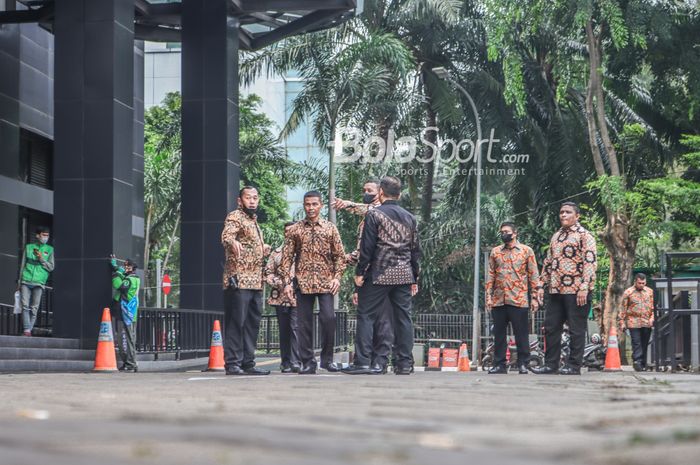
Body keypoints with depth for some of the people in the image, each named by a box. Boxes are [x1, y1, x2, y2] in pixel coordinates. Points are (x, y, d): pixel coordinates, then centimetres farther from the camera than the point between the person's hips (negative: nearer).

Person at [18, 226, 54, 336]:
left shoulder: (49, 250, 12)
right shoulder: (29, 247, 14)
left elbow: (51, 267, 7)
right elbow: (22, 266, 17)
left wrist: (41, 259, -8)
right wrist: (19, 282, 14)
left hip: (39, 282, 0)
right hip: (26, 281, 1)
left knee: (34, 308, -6)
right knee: (25, 306, -12)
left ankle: (29, 330, -1)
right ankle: (26, 330, -16)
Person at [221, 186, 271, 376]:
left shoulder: (254, 221, 21)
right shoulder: (235, 216, -6)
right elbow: (226, 235, -29)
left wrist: (263, 249, 21)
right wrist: (233, 242, -48)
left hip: (255, 282, 9)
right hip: (238, 280, -9)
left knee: (252, 323, 10)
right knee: (236, 323, -8)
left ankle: (248, 363, 14)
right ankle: (232, 364, -7)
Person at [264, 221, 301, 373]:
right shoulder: (277, 252, 16)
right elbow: (268, 272, 12)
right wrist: (278, 283, -5)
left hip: (297, 296, -3)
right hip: (280, 297, 3)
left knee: (295, 328, -11)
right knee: (284, 330, 6)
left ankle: (295, 362, -12)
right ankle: (285, 362, 10)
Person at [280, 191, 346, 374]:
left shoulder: (330, 228, 7)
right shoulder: (295, 230, 7)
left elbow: (339, 255, 7)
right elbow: (287, 257, 6)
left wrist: (337, 277, -6)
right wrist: (287, 282, -2)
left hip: (325, 283, -1)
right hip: (303, 283, 1)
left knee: (328, 318, -13)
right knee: (304, 323, 1)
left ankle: (327, 358, 2)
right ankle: (308, 362, 8)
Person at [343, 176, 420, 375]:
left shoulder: (374, 215, -4)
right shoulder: (410, 218, 13)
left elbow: (367, 247, -9)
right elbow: (415, 250, 14)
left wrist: (360, 272, -3)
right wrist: (414, 278, 19)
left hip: (379, 274, -5)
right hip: (404, 275, 5)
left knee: (366, 316, -1)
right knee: (403, 317, 6)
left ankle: (362, 362, -6)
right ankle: (404, 363, 5)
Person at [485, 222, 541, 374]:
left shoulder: (526, 251, 3)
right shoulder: (495, 252, 12)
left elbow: (533, 275, 2)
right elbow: (491, 276, 12)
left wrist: (534, 297, -4)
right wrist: (488, 296, 4)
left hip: (518, 300, -3)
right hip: (498, 300, 3)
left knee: (521, 334, -1)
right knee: (499, 333, 6)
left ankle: (523, 364, 6)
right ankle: (499, 364, 11)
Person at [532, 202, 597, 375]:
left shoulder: (584, 235, -3)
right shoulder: (556, 236, 19)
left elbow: (590, 262, -12)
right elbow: (548, 263, 23)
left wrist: (584, 287, -20)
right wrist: (543, 285, 15)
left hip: (576, 290, -7)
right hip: (556, 290, 7)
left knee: (576, 329, -2)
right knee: (551, 327, 6)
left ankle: (574, 366, 2)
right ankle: (551, 364, 11)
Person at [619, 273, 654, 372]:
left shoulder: (650, 292, 11)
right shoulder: (628, 292, 3)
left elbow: (653, 306, 14)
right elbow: (623, 309, 4)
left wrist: (652, 318, -1)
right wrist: (622, 323, 0)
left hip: (647, 323, 3)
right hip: (633, 322, -3)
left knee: (644, 344, 6)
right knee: (636, 343, -12)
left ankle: (643, 364, 12)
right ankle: (637, 362, -18)